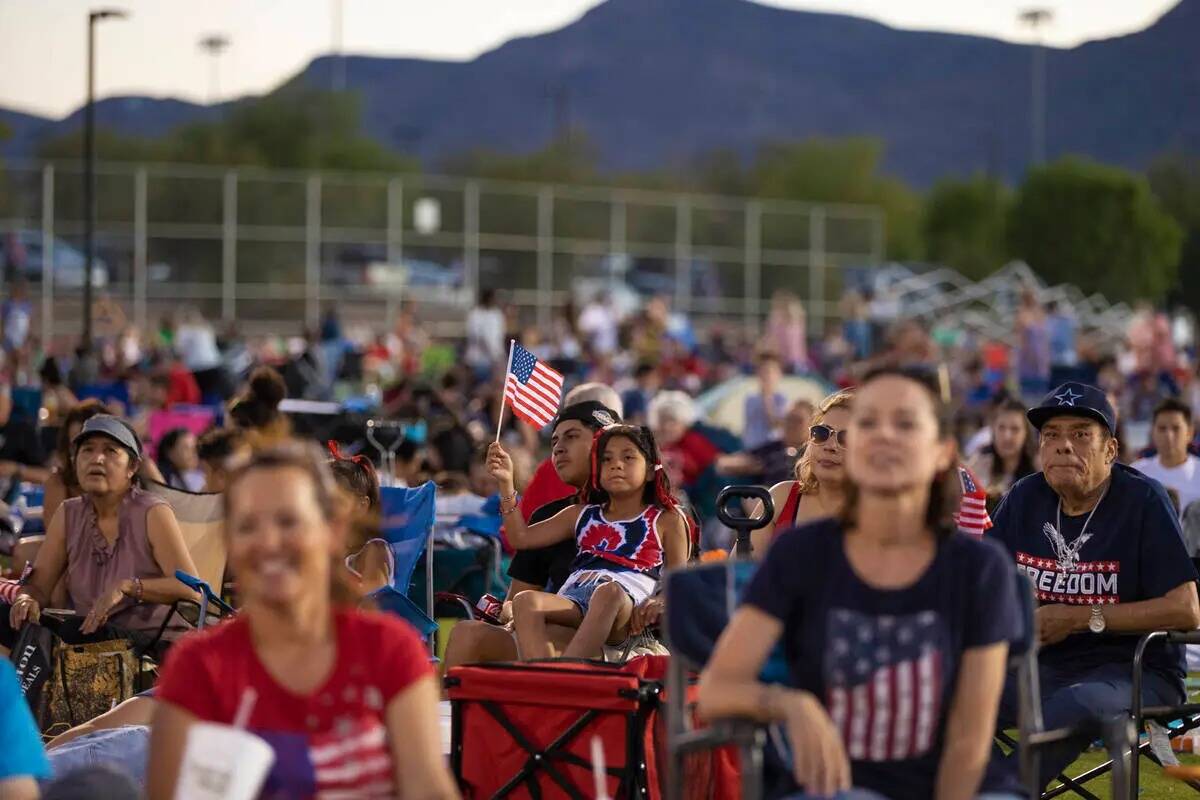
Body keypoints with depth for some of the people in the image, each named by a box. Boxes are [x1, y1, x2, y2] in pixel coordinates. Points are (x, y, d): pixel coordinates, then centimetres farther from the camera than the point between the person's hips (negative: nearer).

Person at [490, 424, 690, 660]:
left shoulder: (665, 520, 20)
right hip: (572, 602, 4)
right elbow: (521, 538, 25)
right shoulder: (583, 515, 30)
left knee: (609, 591, -40)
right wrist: (506, 483, 15)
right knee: (526, 600, -28)